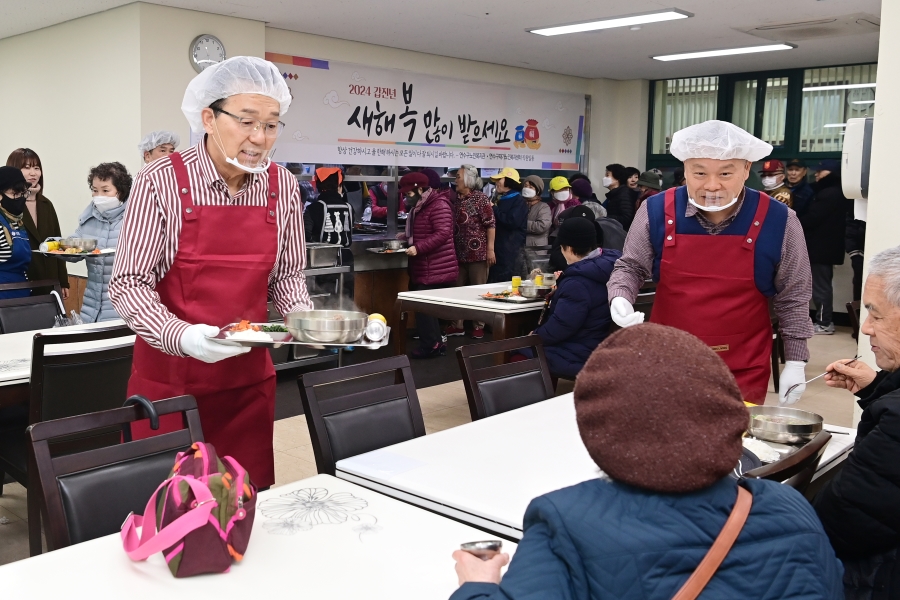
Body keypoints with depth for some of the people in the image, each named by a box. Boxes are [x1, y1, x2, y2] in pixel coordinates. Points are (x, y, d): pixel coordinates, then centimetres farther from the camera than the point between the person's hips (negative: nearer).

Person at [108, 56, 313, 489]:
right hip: (169, 376, -3)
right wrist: (180, 335, -27)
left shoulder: (283, 187, 0)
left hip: (249, 377, 3)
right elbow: (128, 283, -11)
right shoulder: (161, 181, -12)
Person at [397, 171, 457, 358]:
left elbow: (443, 233, -24)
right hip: (424, 269, 10)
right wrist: (406, 236, 16)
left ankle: (430, 346, -1)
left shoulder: (439, 205, -14)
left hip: (436, 270, -10)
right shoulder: (419, 207, 17)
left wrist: (418, 248, -28)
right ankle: (436, 344, 19)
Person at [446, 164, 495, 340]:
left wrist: (490, 249, -16)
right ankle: (458, 325, 20)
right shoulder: (456, 200, 11)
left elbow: (491, 225, -12)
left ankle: (479, 326, 13)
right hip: (459, 253, 7)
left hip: (477, 252, -7)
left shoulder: (480, 199, -8)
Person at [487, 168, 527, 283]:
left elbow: (512, 221, -22)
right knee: (493, 281, 8)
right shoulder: (501, 200, 20)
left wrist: (494, 209, -12)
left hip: (511, 252, -9)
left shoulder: (519, 201, -7)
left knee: (508, 282, -7)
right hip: (498, 249, 9)